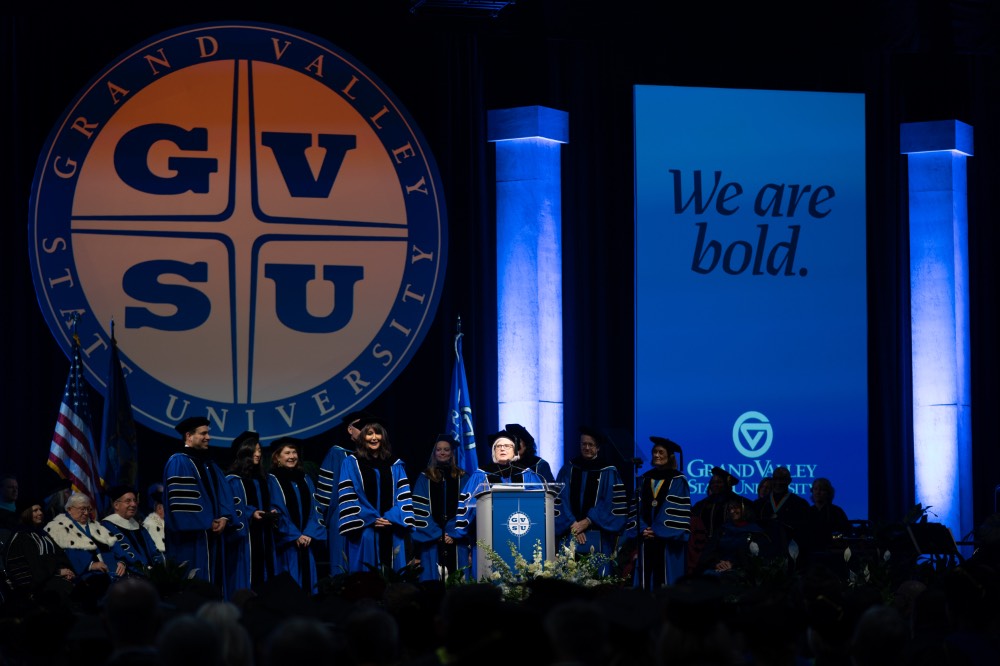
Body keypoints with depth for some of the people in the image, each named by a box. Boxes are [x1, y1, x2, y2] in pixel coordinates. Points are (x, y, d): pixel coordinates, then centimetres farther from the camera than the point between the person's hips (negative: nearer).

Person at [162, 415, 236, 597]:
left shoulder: (209, 463, 19)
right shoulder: (178, 462, -8)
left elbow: (224, 492, 10)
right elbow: (181, 500, -18)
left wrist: (224, 517, -9)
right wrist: (207, 523, -18)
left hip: (213, 533, 9)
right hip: (192, 536, -9)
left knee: (214, 579, 7)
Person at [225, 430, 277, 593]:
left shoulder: (260, 478, 17)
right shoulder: (233, 479, -5)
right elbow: (233, 507, -12)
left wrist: (271, 513, 1)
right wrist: (251, 514, -23)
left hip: (263, 535, 7)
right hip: (244, 535, -7)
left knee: (263, 573, 4)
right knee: (246, 576, -10)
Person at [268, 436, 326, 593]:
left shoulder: (305, 479, 14)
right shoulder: (272, 480, -1)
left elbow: (314, 509, 9)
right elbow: (276, 512, -7)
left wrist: (309, 534, -7)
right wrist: (295, 536, -12)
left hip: (307, 541, 5)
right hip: (286, 543, -5)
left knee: (308, 580, 3)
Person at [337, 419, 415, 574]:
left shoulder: (395, 465, 14)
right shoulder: (351, 463, 5)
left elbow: (403, 496, 7)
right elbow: (347, 497, -2)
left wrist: (392, 518, -10)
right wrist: (371, 519, -11)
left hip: (392, 533, 3)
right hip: (364, 533, -3)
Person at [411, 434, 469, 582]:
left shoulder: (462, 478, 10)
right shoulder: (425, 478, 8)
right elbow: (420, 510, 2)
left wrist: (453, 534, -8)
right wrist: (437, 534, -8)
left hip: (456, 541, 0)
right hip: (431, 542, 0)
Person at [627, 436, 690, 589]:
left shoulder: (678, 481, -1)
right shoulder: (645, 479, 14)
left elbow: (678, 511, -7)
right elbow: (637, 507, 11)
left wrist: (657, 531, -12)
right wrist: (642, 529, -6)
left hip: (667, 541, -4)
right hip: (646, 538, 4)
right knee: (646, 580, 1)